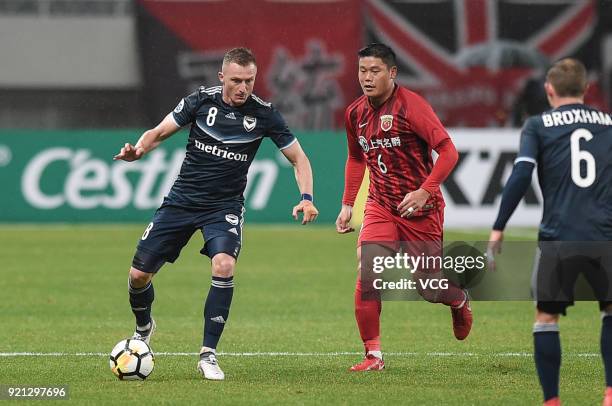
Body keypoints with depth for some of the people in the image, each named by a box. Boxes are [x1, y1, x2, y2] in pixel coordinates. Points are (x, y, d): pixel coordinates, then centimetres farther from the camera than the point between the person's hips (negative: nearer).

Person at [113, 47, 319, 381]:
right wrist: (138, 150, -23)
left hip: (225, 206, -1)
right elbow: (159, 132, -1)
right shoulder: (201, 100, -7)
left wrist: (306, 198, -15)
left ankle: (208, 355, -18)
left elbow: (298, 158, 1)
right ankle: (143, 328, 36)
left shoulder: (263, 114, -8)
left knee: (224, 266, -30)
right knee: (139, 274, 0)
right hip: (181, 200, 1)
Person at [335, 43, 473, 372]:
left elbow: (448, 151, -18)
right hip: (380, 206, 4)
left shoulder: (411, 106, -16)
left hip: (420, 208, -4)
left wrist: (424, 192, -26)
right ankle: (373, 355, -10)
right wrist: (347, 204, 15)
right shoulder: (355, 114, 3)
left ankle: (459, 300, 42)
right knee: (367, 274, -18)